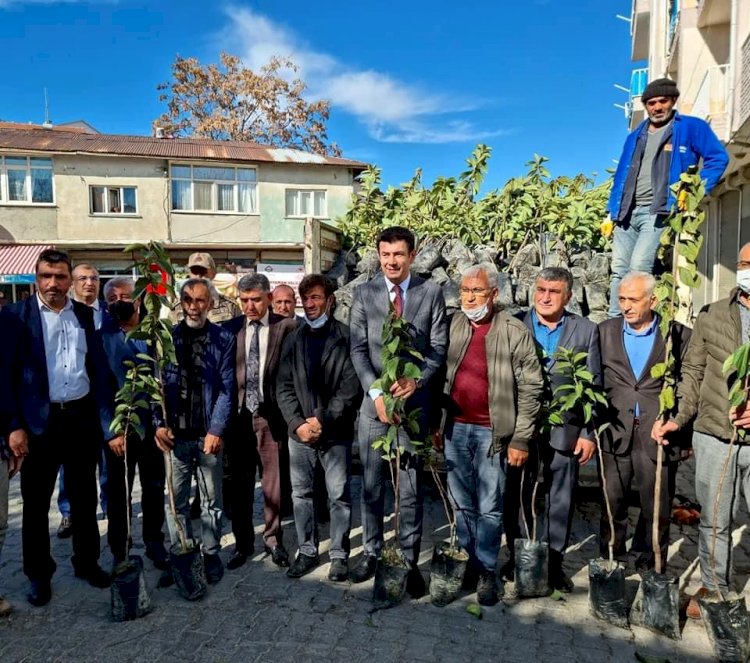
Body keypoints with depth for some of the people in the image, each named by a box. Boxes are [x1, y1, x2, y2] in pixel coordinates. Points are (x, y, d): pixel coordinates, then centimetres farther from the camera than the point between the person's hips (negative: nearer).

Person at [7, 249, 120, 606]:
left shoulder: (86, 314, 3)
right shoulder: (17, 314, -4)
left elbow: (100, 369, 3)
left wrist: (107, 421, -1)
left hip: (82, 417, 3)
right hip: (39, 420, -2)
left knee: (85, 496, 15)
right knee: (36, 501, 10)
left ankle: (87, 561, 33)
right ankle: (38, 573, 28)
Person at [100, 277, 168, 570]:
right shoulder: (101, 337, -3)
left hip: (153, 424, 2)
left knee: (154, 487, 14)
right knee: (119, 491, 10)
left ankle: (154, 543, 32)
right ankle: (120, 551, 27)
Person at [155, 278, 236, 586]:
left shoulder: (223, 339, 0)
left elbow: (226, 387, -4)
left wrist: (217, 429, -12)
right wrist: (159, 423, -6)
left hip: (208, 433, -1)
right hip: (174, 433, 1)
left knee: (211, 499, 9)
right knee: (175, 500, 9)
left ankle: (211, 554, 25)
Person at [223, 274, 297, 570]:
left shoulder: (286, 327, -3)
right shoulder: (230, 328, 4)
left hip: (271, 414, -2)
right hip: (237, 414, 2)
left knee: (273, 482, 9)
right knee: (239, 483, 12)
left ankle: (273, 539, 27)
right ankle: (242, 542, 29)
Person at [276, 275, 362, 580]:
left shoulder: (345, 337, -5)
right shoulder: (294, 339, 8)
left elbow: (351, 386, -10)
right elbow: (284, 386, 5)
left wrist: (323, 420, -14)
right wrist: (297, 423, -7)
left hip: (335, 431, -4)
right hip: (299, 431, 4)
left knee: (339, 496, 6)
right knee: (301, 494, 13)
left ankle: (339, 554, 21)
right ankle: (307, 551, 29)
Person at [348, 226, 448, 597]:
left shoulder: (431, 293, 2)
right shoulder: (364, 294, 4)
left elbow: (438, 347, 0)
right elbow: (358, 350, -1)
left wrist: (415, 380, -16)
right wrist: (376, 392, -12)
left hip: (415, 401, -1)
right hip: (374, 401, 1)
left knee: (411, 487, 7)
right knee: (371, 485, 10)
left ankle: (410, 561, 21)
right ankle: (371, 552, 27)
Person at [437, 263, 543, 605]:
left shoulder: (516, 332, -8)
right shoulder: (451, 326, 3)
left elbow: (530, 388, -7)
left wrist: (521, 439, -9)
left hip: (492, 433, -3)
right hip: (455, 429, 4)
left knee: (489, 509, 6)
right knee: (463, 506, 16)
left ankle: (487, 573, 24)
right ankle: (467, 564, 34)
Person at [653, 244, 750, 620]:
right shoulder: (710, 316, 5)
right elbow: (692, 373, 7)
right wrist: (679, 418, -2)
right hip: (713, 436, 2)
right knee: (713, 521, 14)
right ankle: (714, 587, 31)